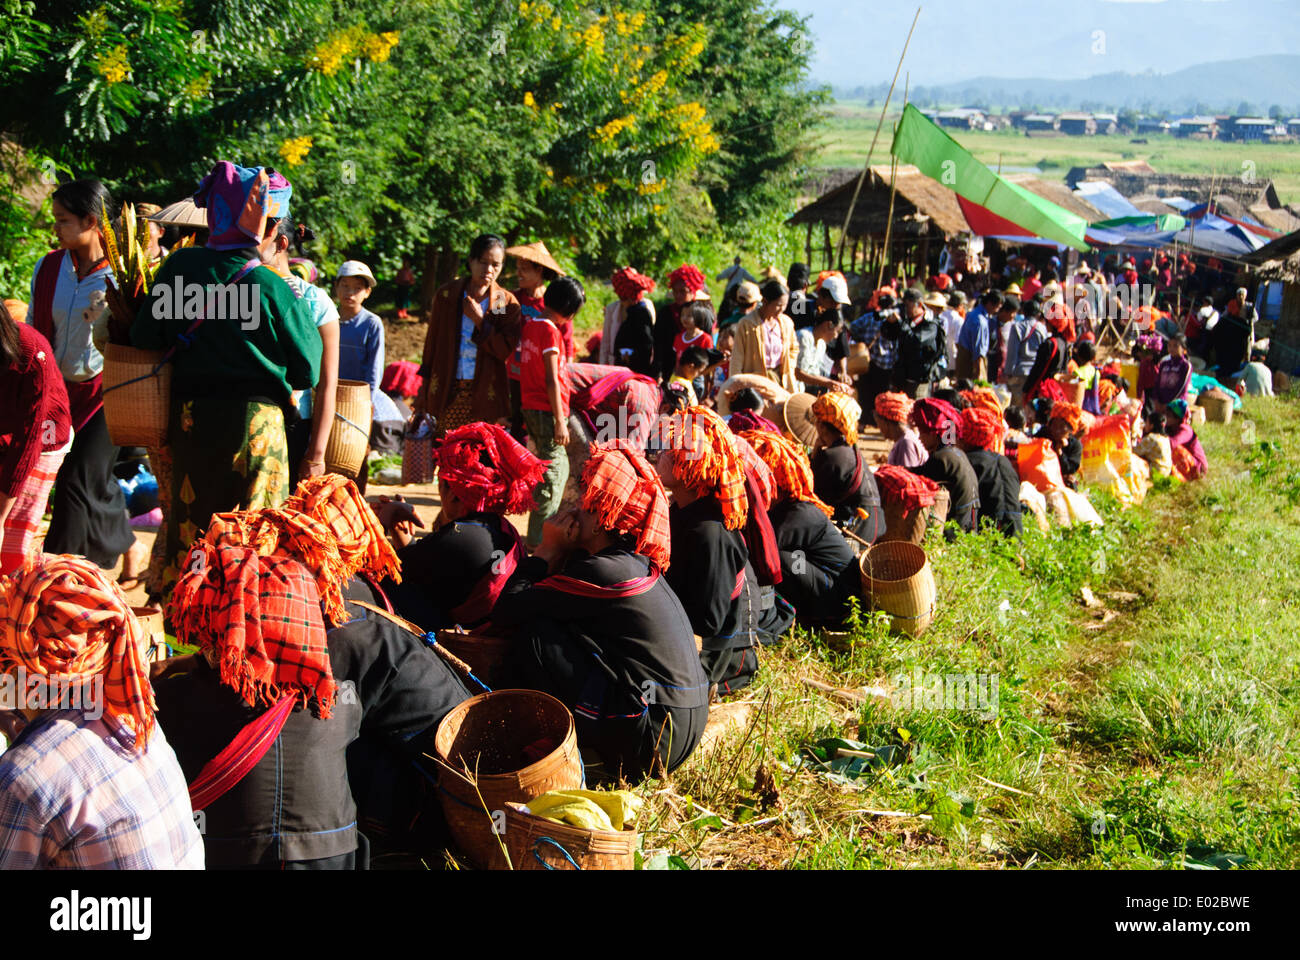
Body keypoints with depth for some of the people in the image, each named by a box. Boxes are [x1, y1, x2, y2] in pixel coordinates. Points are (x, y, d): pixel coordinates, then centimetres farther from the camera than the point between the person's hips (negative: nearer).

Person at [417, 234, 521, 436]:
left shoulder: (507, 303, 2)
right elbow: (432, 342, 10)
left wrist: (480, 321, -15)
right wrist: (424, 391, 9)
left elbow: (506, 350, -5)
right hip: (446, 390, 1)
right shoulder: (447, 294, 6)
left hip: (484, 395, -1)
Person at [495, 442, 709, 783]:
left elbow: (505, 613, -13)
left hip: (654, 739, -10)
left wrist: (547, 550, -4)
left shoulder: (602, 572, -18)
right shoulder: (636, 560, 10)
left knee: (537, 634, -10)